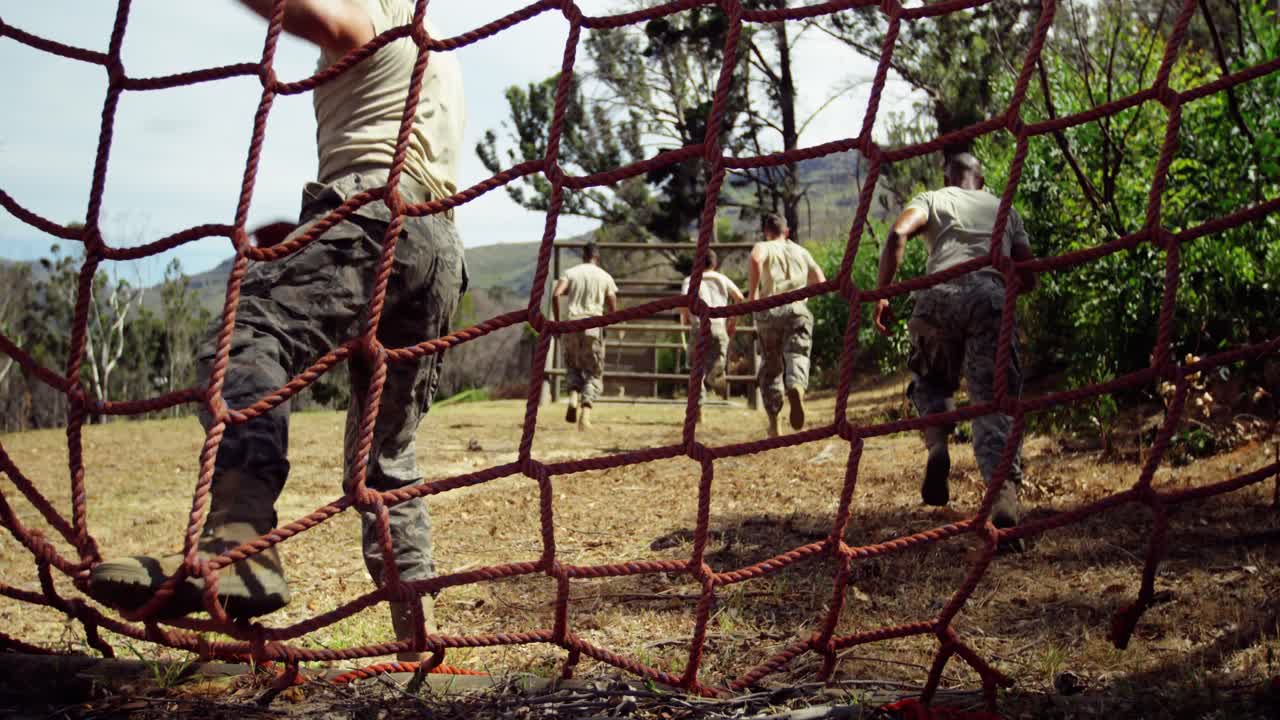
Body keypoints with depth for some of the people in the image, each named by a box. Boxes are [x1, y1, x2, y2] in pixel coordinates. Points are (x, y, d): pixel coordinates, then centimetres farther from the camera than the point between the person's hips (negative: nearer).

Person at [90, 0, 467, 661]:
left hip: (375, 215, -9)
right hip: (441, 246, 9)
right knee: (388, 456, 10)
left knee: (247, 342, -27)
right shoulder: (440, 57, 39)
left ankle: (237, 549, -51)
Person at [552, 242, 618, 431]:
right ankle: (586, 413, -10)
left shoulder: (571, 272, 6)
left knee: (573, 365, 21)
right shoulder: (605, 277, 6)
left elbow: (556, 294, -9)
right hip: (594, 325, -1)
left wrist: (557, 321, 0)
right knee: (594, 373, 7)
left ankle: (574, 396, -5)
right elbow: (613, 309, 4)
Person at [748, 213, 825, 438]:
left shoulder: (763, 247, 10)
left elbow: (756, 259, -15)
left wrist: (752, 293, -8)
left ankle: (774, 423, 12)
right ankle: (797, 388, -48)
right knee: (797, 356, -12)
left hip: (769, 310, -1)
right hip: (798, 309, 1)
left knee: (770, 366, 10)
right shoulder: (801, 252, 21)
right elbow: (821, 283, 18)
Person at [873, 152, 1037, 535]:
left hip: (939, 296, -1)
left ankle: (937, 445, -6)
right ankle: (1004, 486, -24)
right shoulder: (1005, 209, 31)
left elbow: (897, 234, 0)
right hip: (992, 299, 1)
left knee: (931, 381, 23)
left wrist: (881, 294, 2)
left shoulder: (932, 199, 24)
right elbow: (1028, 279, 23)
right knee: (993, 399, -1)